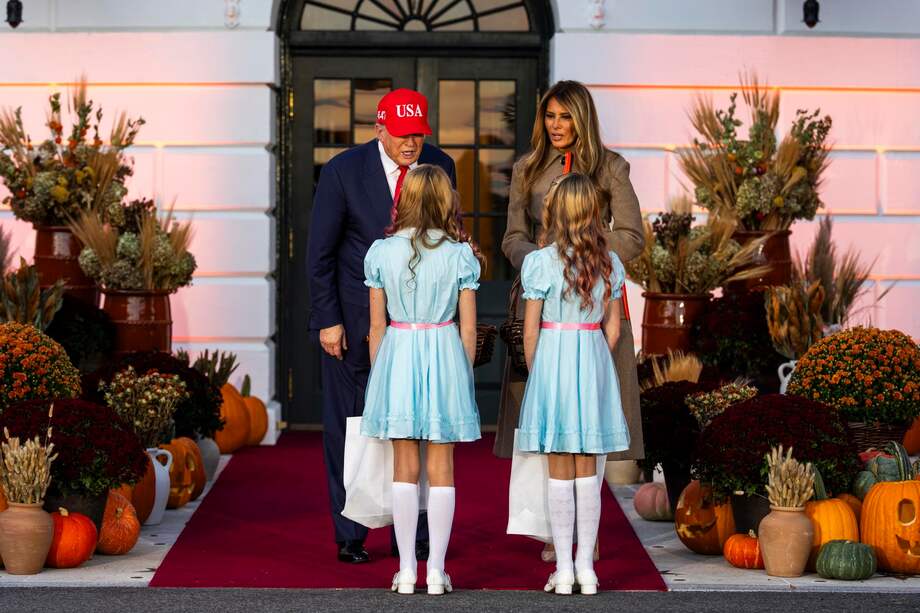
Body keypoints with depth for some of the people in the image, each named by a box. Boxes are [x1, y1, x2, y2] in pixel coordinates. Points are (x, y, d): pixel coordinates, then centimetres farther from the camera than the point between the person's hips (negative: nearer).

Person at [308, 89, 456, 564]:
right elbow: (320, 252, -6)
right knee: (348, 427, 3)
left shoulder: (440, 167, 0)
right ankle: (349, 537, 11)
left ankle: (412, 534, 11)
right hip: (352, 319, -2)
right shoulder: (344, 171, -10)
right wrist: (328, 320, -10)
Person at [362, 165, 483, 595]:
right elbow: (468, 327, -1)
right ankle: (436, 570, 6)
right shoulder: (460, 254, -3)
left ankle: (406, 570, 8)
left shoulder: (381, 252, -2)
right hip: (445, 354, -1)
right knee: (441, 469, 5)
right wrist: (463, 375, 12)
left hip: (397, 353, 1)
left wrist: (378, 375, 14)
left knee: (404, 468, 7)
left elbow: (377, 325, 3)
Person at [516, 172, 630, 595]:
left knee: (560, 472, 2)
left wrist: (535, 372, 8)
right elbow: (612, 329, 7)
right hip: (594, 359, 3)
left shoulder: (540, 262, -9)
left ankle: (563, 569, 4)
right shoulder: (609, 263, 2)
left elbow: (530, 330, -7)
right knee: (587, 470, 9)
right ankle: (586, 566, 11)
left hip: (552, 358, -3)